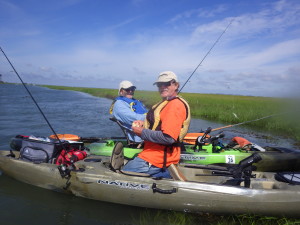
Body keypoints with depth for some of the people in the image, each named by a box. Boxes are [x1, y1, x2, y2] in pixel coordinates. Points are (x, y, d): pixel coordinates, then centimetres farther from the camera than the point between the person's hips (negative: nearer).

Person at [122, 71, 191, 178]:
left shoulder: (175, 105, -19)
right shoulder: (166, 103, 16)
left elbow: (168, 138, -27)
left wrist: (142, 132, -18)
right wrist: (144, 124, 5)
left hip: (156, 159, -11)